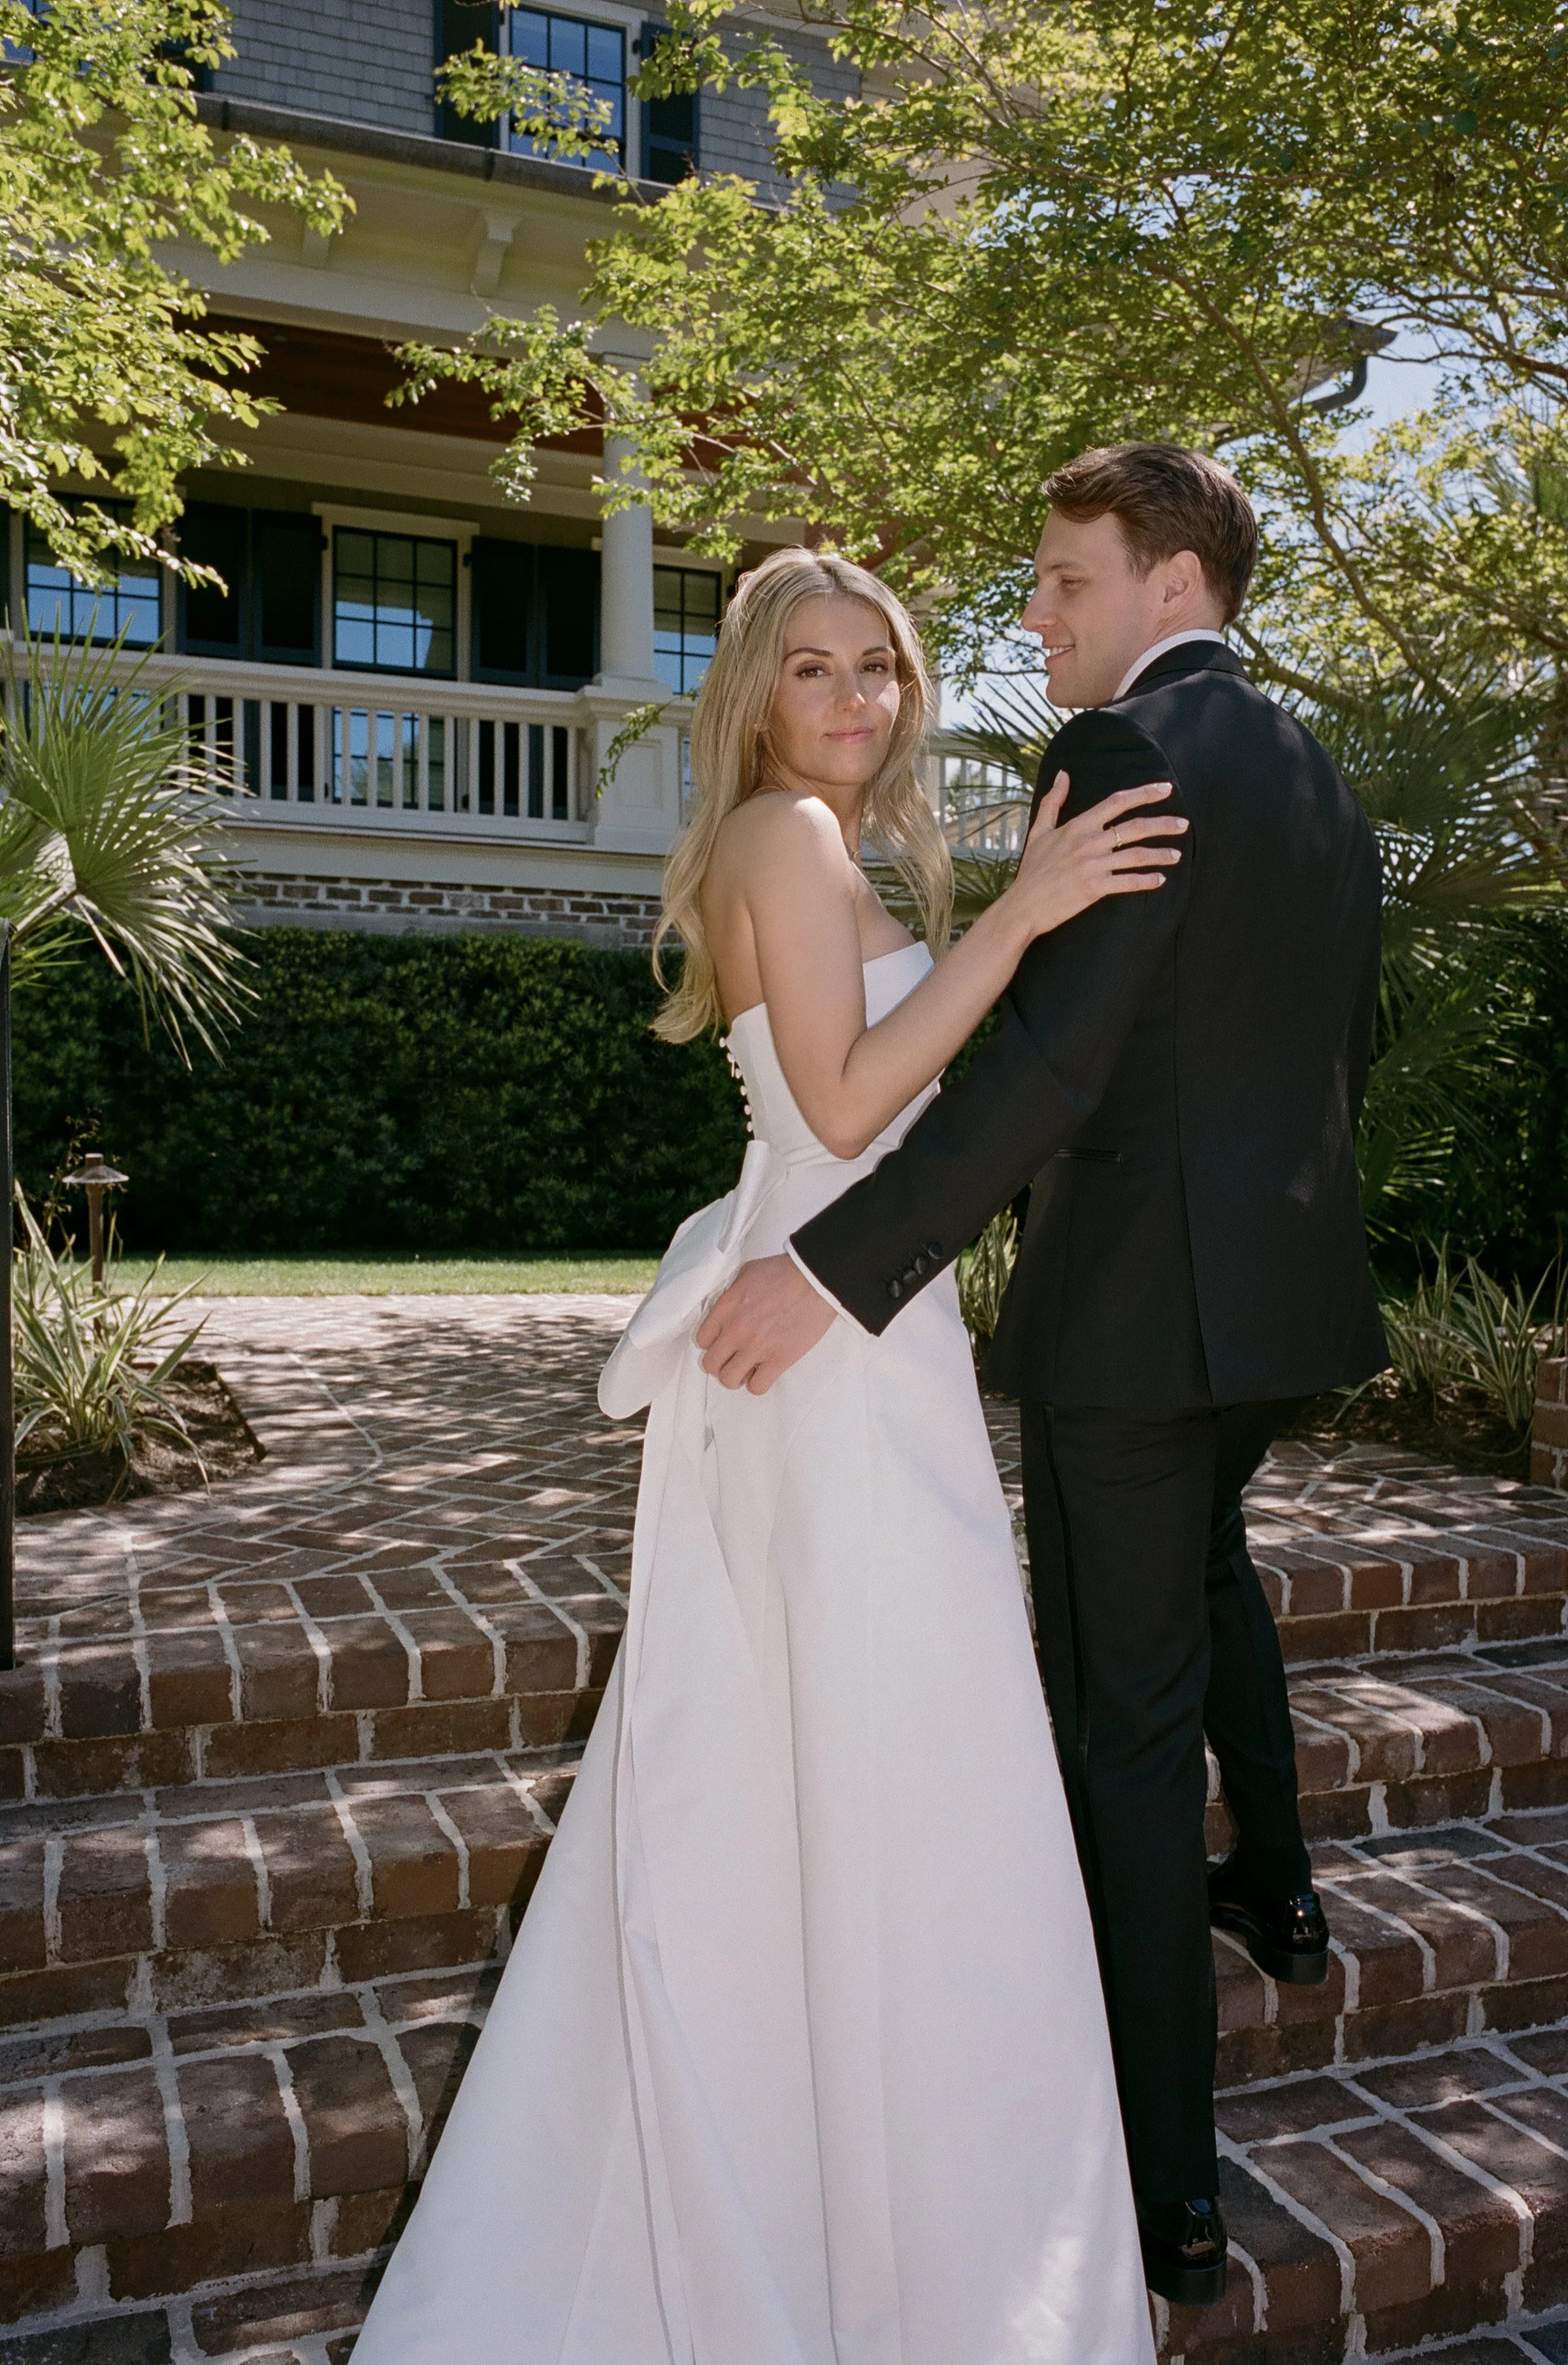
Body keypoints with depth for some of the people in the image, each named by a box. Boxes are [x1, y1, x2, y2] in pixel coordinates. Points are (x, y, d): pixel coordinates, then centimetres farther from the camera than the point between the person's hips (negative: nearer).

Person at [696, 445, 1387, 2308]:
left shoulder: (1128, 749, -15)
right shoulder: (1318, 777, 12)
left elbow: (1047, 1063, -26)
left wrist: (834, 1270, -27)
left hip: (1137, 1300, -9)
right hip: (1291, 1283, 9)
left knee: (1124, 1718, 1)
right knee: (1209, 1557, 33)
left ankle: (1167, 2188, 14)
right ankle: (1274, 1888, 51)